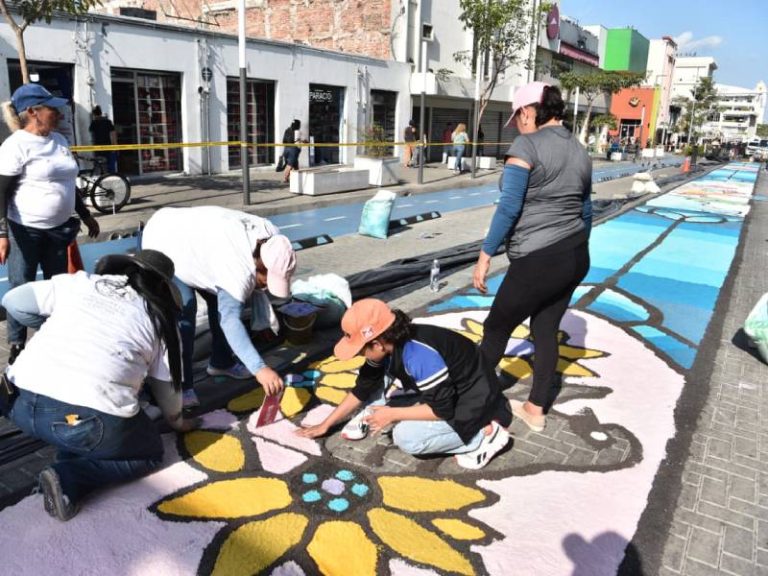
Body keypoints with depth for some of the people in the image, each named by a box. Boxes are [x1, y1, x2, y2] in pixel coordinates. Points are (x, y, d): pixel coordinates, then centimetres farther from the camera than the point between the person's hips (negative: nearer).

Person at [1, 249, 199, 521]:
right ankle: (69, 479, -1)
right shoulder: (160, 319, 12)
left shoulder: (77, 282, 15)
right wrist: (177, 421, 38)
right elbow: (166, 384, 19)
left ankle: (73, 455, 16)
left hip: (23, 404, 6)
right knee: (150, 454, 21)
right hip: (91, 421, -5)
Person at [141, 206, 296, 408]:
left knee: (222, 300, 7)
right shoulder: (240, 266, -40)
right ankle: (180, 385, -13)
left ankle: (221, 362, 23)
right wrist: (260, 368, -50)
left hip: (193, 240, 8)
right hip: (163, 242, -8)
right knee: (185, 309, -23)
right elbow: (230, 320, -44)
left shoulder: (270, 238, -14)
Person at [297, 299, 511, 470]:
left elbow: (442, 410, -29)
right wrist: (325, 425, 5)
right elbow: (362, 390, 2)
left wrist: (392, 414, -21)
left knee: (407, 437, -25)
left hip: (473, 400, -8)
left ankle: (484, 435, -12)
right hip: (441, 390, 8)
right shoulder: (387, 345, -10)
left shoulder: (421, 356, -36)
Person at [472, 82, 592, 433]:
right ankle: (536, 409, 27)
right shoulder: (579, 151, 12)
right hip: (575, 256, 8)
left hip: (539, 260, -8)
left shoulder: (526, 145, -11)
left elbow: (509, 207, -19)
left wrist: (485, 255, -15)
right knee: (546, 330, 16)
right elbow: (585, 211, 17)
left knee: (496, 329, 8)